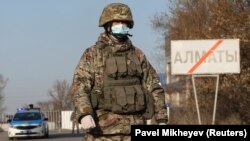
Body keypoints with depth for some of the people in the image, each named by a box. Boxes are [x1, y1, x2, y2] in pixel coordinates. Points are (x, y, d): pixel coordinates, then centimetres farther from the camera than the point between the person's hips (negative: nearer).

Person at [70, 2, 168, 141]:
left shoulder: (137, 55, 11)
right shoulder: (92, 55, -1)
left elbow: (154, 88, 12)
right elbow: (79, 87, -12)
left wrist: (162, 120, 3)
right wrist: (84, 114, -29)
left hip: (133, 127, 3)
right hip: (103, 128, -3)